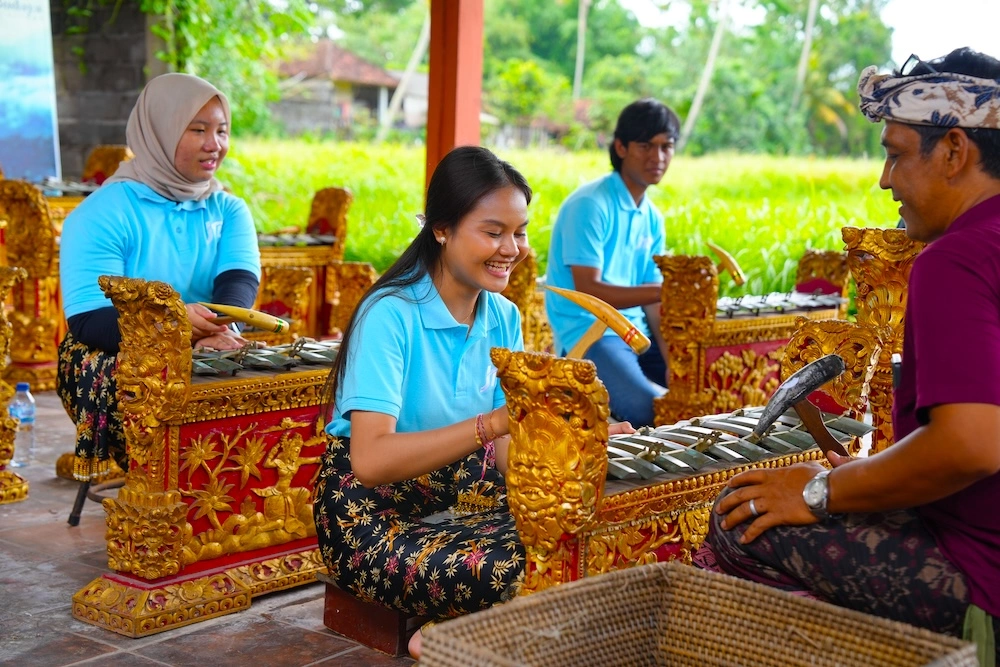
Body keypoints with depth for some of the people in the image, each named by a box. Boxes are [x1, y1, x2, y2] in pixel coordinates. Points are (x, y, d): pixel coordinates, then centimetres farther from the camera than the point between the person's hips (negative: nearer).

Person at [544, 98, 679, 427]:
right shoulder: (590, 205, -13)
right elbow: (588, 291, -20)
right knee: (653, 410, -29)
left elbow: (649, 297, 7)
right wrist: (664, 291, -30)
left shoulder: (652, 218, 11)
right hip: (588, 333, -8)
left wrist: (672, 360, -8)